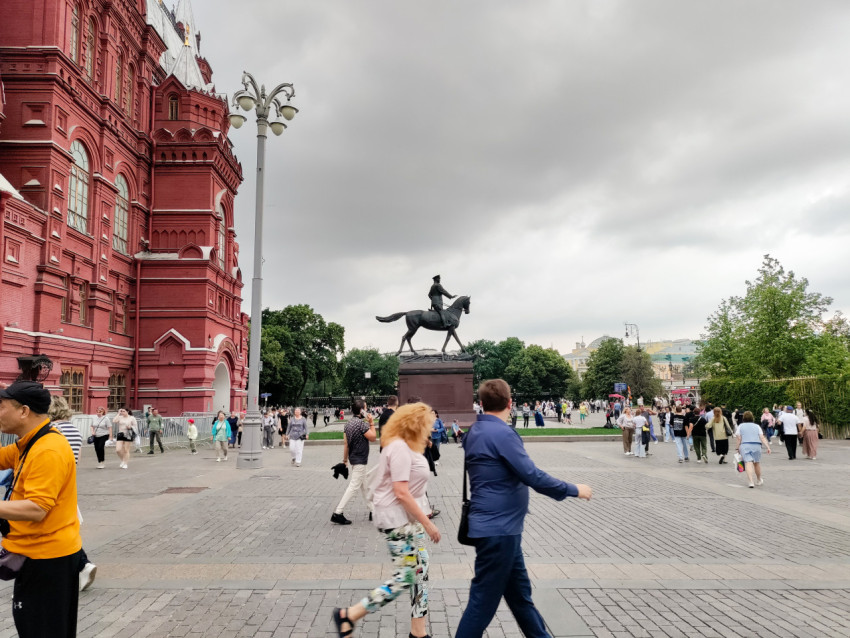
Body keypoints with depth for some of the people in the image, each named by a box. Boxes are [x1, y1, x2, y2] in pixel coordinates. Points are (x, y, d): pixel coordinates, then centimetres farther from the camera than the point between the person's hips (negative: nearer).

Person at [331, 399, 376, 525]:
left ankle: (373, 511, 26)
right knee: (354, 487, -6)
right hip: (360, 460, -9)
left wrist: (345, 459, 12)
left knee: (363, 486, 16)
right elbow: (373, 437, -12)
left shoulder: (348, 424, 5)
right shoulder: (361, 423, -20)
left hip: (354, 458, 9)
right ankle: (337, 513, -7)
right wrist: (372, 423, -6)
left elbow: (345, 443, 7)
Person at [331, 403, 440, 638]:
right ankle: (347, 616, 5)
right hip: (397, 519, -10)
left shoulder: (407, 447, 13)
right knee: (404, 577, -6)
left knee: (420, 573, 10)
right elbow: (401, 492, -24)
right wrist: (427, 523, -20)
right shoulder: (399, 448, -19)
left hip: (409, 518, 10)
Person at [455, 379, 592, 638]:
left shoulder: (475, 431, 8)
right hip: (498, 528, -10)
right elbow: (533, 476, -22)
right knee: (484, 599, 0)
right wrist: (573, 490, -11)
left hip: (499, 526, 10)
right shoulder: (502, 434, -21)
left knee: (519, 590, 20)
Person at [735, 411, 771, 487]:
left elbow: (739, 439, 2)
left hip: (745, 446, -2)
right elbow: (762, 438, 4)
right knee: (757, 463, 18)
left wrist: (738, 449, 8)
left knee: (748, 463, -12)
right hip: (756, 446, 2)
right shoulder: (757, 426, 15)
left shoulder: (740, 426, 10)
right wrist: (768, 447, 0)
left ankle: (751, 481, -25)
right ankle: (759, 480, 34)